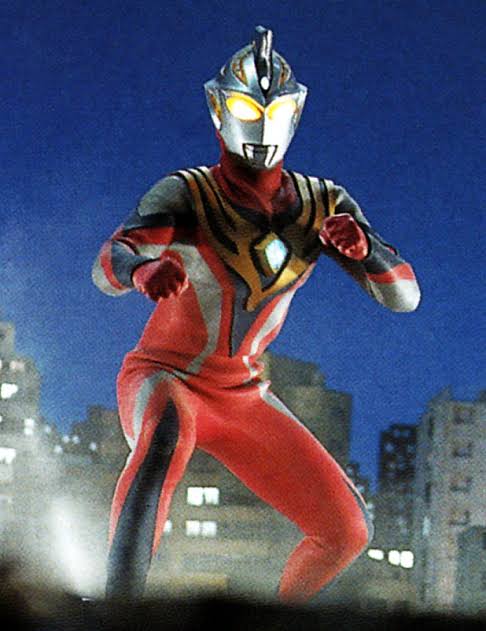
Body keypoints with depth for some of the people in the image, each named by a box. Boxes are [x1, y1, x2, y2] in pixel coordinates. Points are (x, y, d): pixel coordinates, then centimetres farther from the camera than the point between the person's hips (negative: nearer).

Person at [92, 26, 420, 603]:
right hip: (162, 379, -5)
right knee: (168, 430, -41)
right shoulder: (188, 194, -14)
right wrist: (146, 271, -55)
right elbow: (107, 266, -30)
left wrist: (362, 246, -28)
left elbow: (404, 296, -6)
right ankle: (118, 602, -45)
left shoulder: (322, 205, -1)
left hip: (242, 397, 5)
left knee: (347, 530, -2)